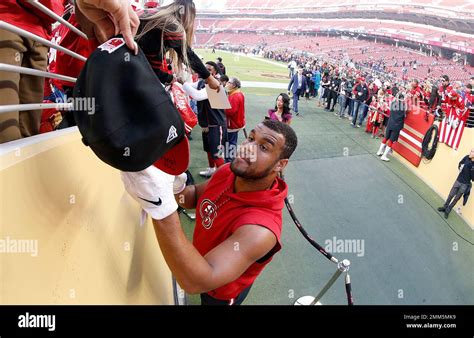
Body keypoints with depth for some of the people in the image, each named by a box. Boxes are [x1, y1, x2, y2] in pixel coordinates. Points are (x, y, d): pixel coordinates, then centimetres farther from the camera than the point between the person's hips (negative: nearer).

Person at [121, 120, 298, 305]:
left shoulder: (260, 228, -43)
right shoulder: (227, 172, -20)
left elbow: (196, 282, -50)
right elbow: (196, 196, 0)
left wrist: (162, 206, -59)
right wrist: (177, 187, -24)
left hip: (222, 295, -5)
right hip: (203, 257, 6)